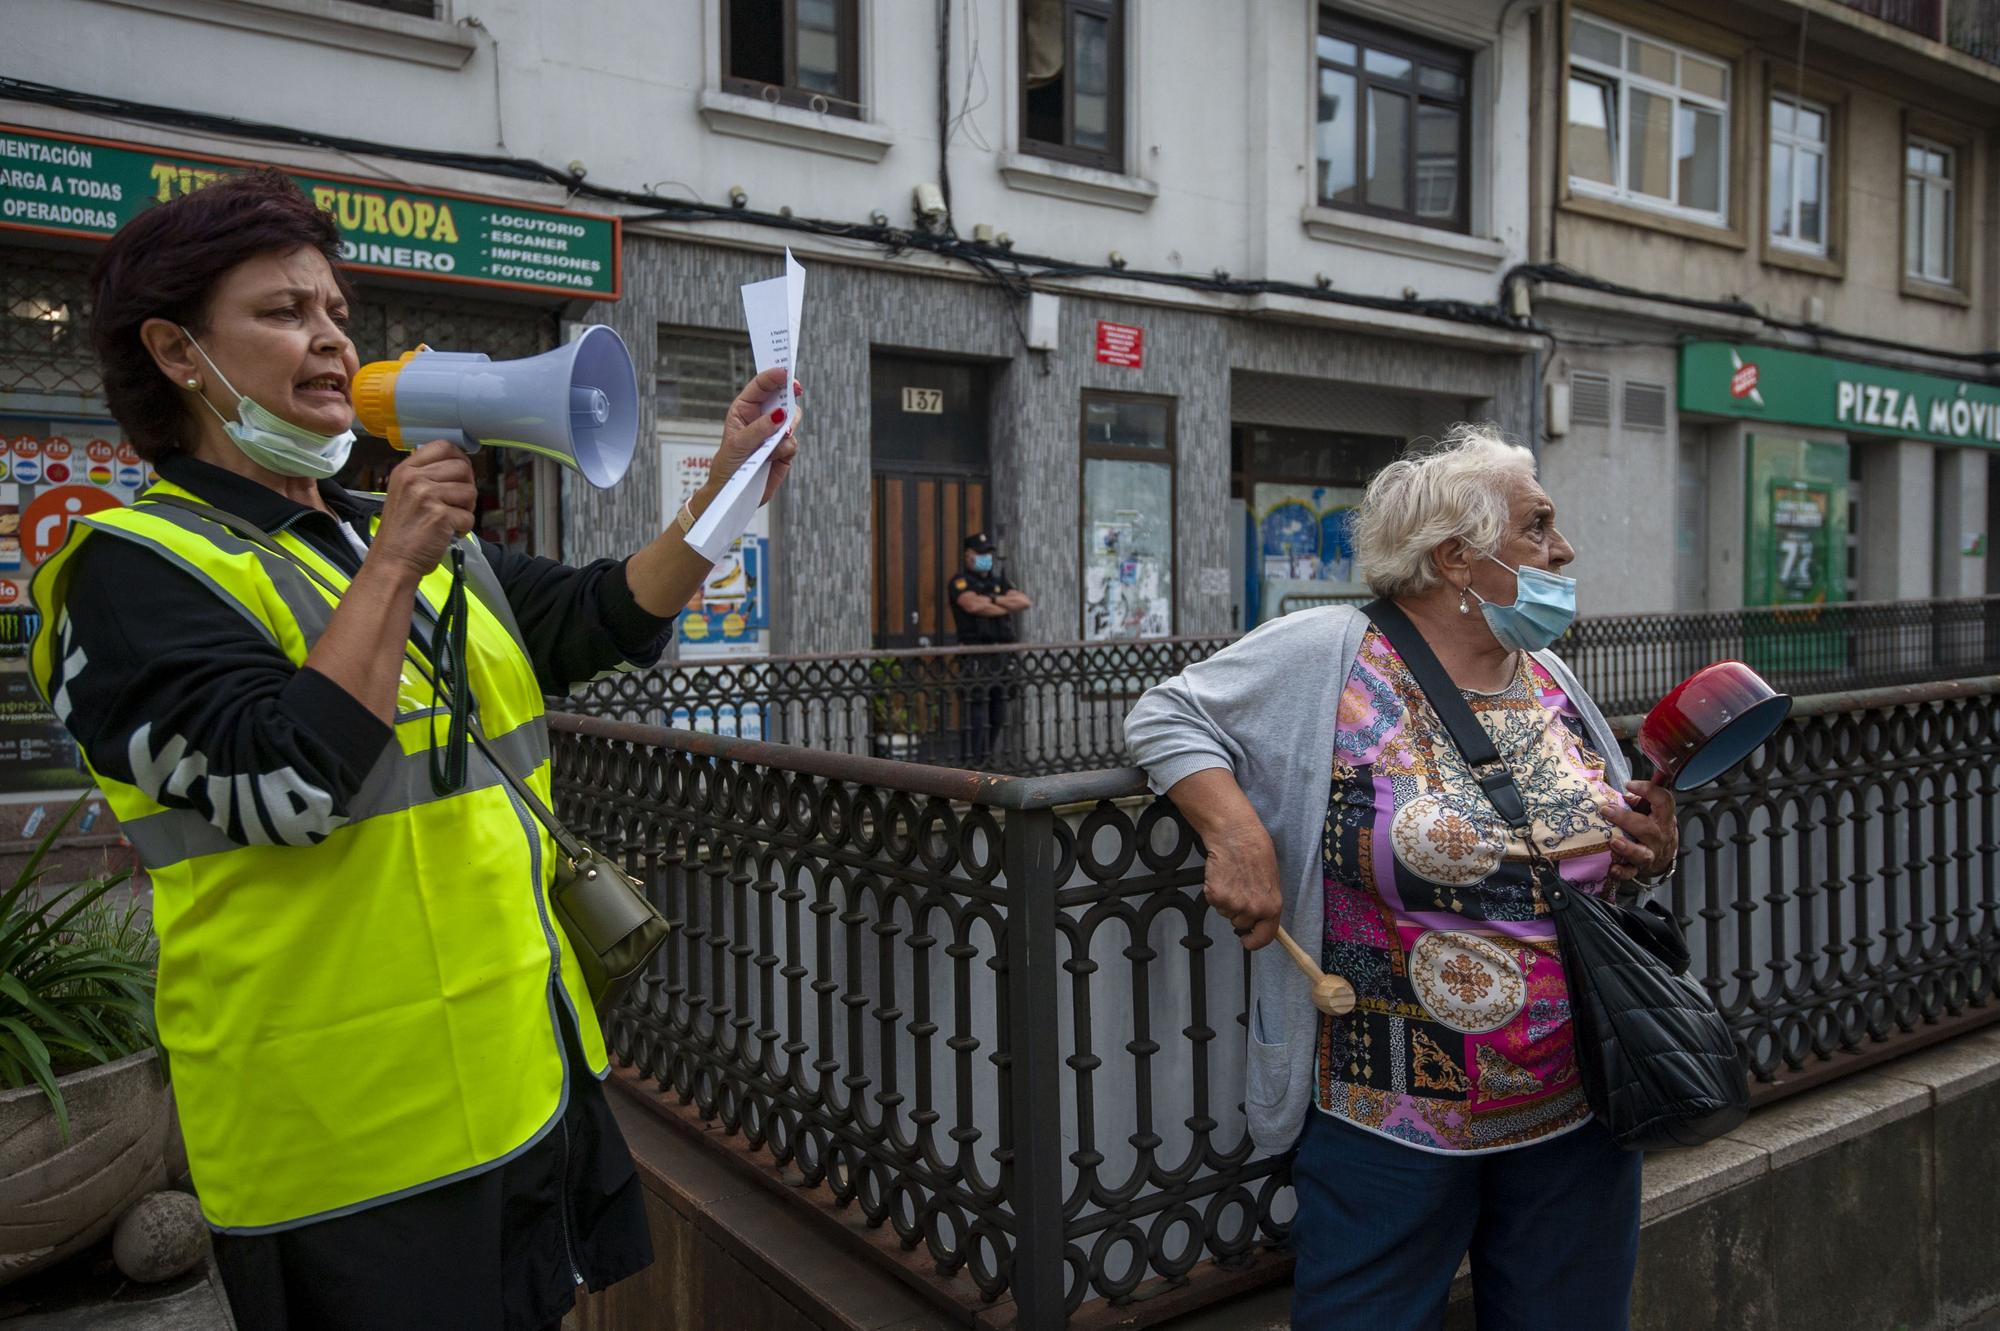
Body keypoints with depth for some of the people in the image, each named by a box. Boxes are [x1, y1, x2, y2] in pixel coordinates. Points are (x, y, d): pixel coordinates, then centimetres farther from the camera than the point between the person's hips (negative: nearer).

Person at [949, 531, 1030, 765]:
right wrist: (1009, 606, -2)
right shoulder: (961, 582, 2)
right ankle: (973, 762, -9)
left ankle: (988, 759, 16)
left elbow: (1025, 601, 7)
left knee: (999, 711, 7)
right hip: (976, 655, -6)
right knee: (978, 710, -12)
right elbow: (974, 605, -17)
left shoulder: (999, 582, 21)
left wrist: (994, 600, -5)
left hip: (1003, 655, 6)